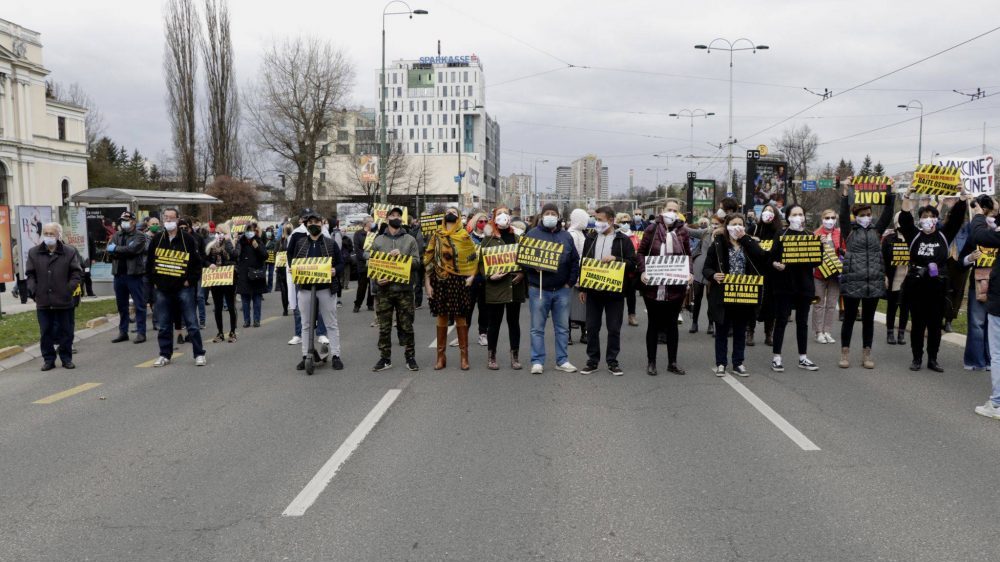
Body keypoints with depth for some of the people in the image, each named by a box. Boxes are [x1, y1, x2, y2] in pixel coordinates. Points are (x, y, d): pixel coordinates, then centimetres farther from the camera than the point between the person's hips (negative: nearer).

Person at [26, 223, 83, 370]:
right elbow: (30, 275, 8)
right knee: (45, 332, 6)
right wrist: (33, 291, -5)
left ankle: (66, 358, 17)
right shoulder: (34, 253, 6)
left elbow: (77, 273, 0)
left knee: (66, 331, 6)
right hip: (43, 301, 2)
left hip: (64, 301, -1)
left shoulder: (70, 252, 0)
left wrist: (69, 289, -10)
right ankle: (48, 359, 15)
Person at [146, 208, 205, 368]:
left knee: (192, 323, -2)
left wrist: (190, 280, -6)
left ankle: (199, 354, 5)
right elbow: (149, 262, 14)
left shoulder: (188, 239, -2)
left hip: (183, 288, -3)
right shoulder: (156, 239, 7)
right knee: (163, 325, 8)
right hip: (162, 289, 3)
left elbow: (197, 262, -1)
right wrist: (154, 281, 8)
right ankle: (165, 355, 19)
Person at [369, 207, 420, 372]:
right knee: (384, 327, 5)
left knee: (406, 326, 3)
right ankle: (385, 358, 13)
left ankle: (410, 357, 13)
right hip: (384, 289, 1)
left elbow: (416, 261, 0)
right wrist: (377, 278, -10)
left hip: (404, 289, -1)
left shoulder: (410, 240, 7)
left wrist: (401, 256, -15)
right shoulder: (378, 240, 8)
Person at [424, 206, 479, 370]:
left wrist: (471, 276, -5)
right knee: (441, 317, 5)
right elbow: (428, 259, 5)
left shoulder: (464, 235, 4)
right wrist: (427, 283, -1)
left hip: (458, 281, -1)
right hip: (439, 281, 1)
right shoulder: (436, 235, 7)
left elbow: (473, 257, 6)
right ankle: (441, 356, 11)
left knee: (460, 317, 0)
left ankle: (464, 356, 7)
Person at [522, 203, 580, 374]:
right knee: (537, 328, 2)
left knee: (562, 328, 8)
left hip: (562, 290, 3)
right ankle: (537, 362, 8)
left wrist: (571, 282, 2)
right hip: (538, 289, -3)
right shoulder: (532, 235, 2)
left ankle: (562, 360, 17)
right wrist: (533, 267, -17)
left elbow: (575, 261, 11)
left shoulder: (566, 236, 10)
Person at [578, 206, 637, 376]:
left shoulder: (623, 240, -1)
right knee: (592, 328, 7)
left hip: (614, 291, -3)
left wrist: (615, 258, -20)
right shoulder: (590, 239, 9)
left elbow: (632, 263, -4)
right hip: (593, 290, 3)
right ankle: (592, 361, 17)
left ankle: (612, 361, 15)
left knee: (614, 328, 4)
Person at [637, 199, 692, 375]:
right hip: (653, 285, -2)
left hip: (676, 286, 2)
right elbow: (642, 252, 2)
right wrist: (642, 271, -14)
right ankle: (651, 362, 16)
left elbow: (688, 254, 11)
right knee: (654, 324, 7)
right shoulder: (652, 229, -1)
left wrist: (688, 272, -7)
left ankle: (672, 362, 20)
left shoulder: (682, 232, 4)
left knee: (672, 324, 10)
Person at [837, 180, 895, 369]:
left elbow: (887, 214, 3)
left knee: (868, 319, 10)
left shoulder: (876, 231, 10)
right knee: (849, 318, 4)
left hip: (874, 283, 3)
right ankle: (845, 354, 11)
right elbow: (843, 215, -11)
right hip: (852, 282, -3)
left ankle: (866, 355, 17)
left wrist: (889, 191, -3)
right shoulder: (849, 231, 3)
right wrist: (845, 193, -18)